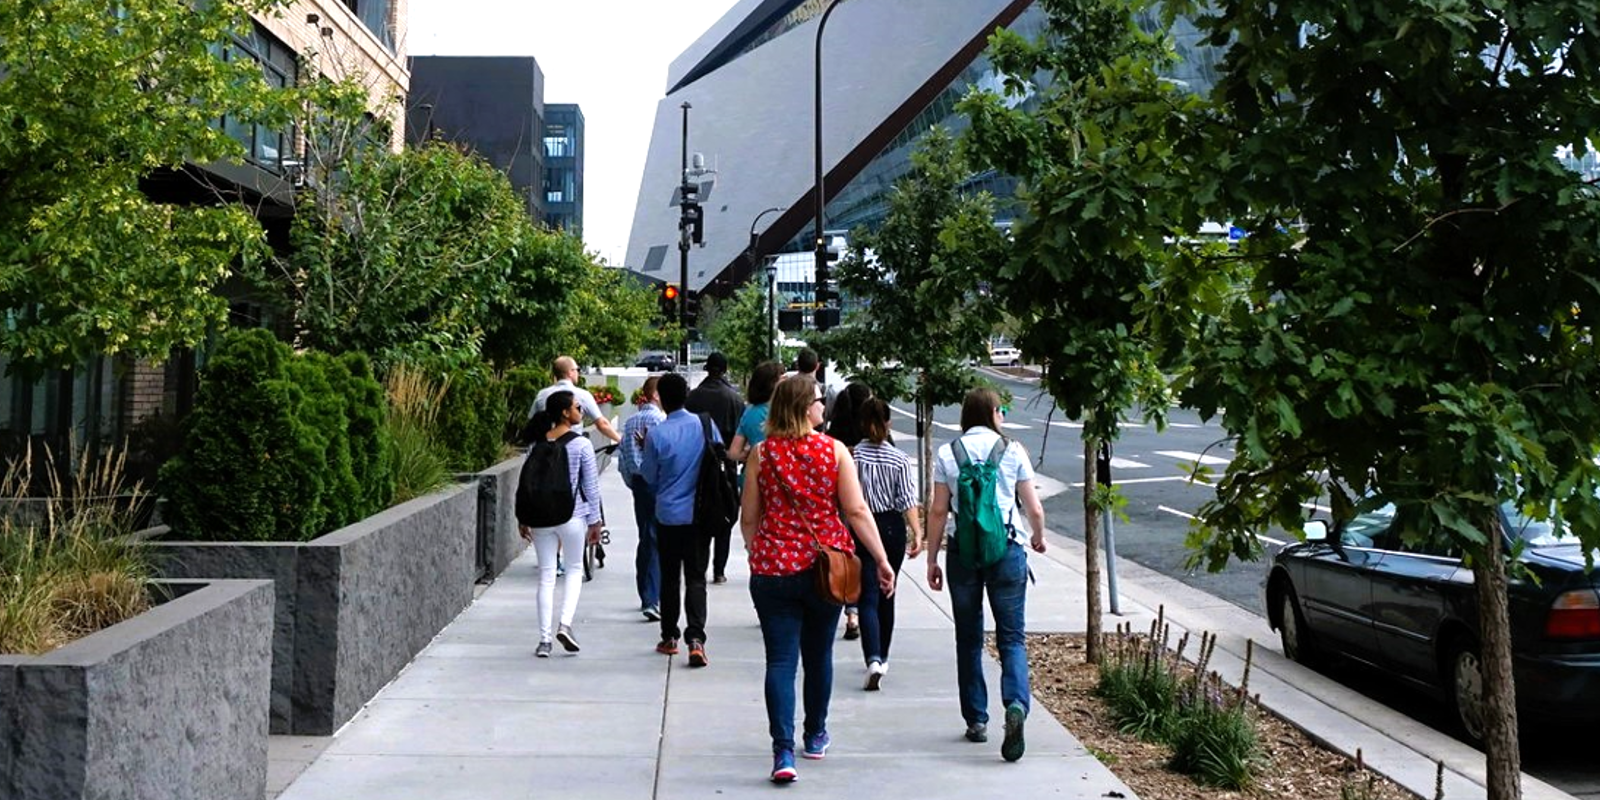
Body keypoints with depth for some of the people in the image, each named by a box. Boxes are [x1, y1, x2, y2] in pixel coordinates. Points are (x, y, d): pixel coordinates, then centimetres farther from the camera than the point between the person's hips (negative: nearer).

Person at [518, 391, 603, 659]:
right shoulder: (581, 445, -9)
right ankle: (565, 624, -2)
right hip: (572, 516, -3)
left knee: (546, 576, 8)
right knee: (574, 569, 16)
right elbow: (591, 485, -6)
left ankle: (544, 639, 8)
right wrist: (595, 521, 3)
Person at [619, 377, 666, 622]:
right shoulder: (660, 419, -11)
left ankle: (647, 597, 25)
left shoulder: (630, 422, 12)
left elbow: (622, 459, 14)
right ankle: (653, 600, -15)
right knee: (657, 540, -8)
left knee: (645, 538, 16)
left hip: (638, 482, 8)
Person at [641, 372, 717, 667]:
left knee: (670, 577, 13)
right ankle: (695, 638, -12)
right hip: (700, 514, 1)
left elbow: (650, 477, 1)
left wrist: (644, 453, 18)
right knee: (696, 577, 3)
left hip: (668, 515, -1)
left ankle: (669, 638, 22)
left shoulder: (656, 435, -11)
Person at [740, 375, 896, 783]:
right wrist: (882, 560, -2)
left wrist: (757, 557, 18)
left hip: (773, 569, 0)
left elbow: (749, 517, 2)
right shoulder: (835, 451, -4)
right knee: (819, 654, 19)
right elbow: (857, 511, -7)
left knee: (781, 660, 0)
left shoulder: (761, 453, -2)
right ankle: (816, 737, 35)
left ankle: (783, 751, -12)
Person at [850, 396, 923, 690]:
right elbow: (907, 500, -7)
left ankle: (874, 659, -23)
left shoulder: (853, 455, -6)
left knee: (868, 597, -4)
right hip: (893, 527, 2)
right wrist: (917, 533, -5)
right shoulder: (899, 459, -2)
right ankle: (882, 657, 28)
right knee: (887, 594, 17)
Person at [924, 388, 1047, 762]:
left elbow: (938, 512, 0)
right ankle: (1016, 705, -18)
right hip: (1006, 549, -1)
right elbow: (1034, 509, 3)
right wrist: (1039, 538, 23)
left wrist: (932, 560, 8)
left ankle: (976, 720, 19)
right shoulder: (1012, 451, 0)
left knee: (969, 639, 14)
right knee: (1011, 637, 5)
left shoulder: (947, 453, 1)